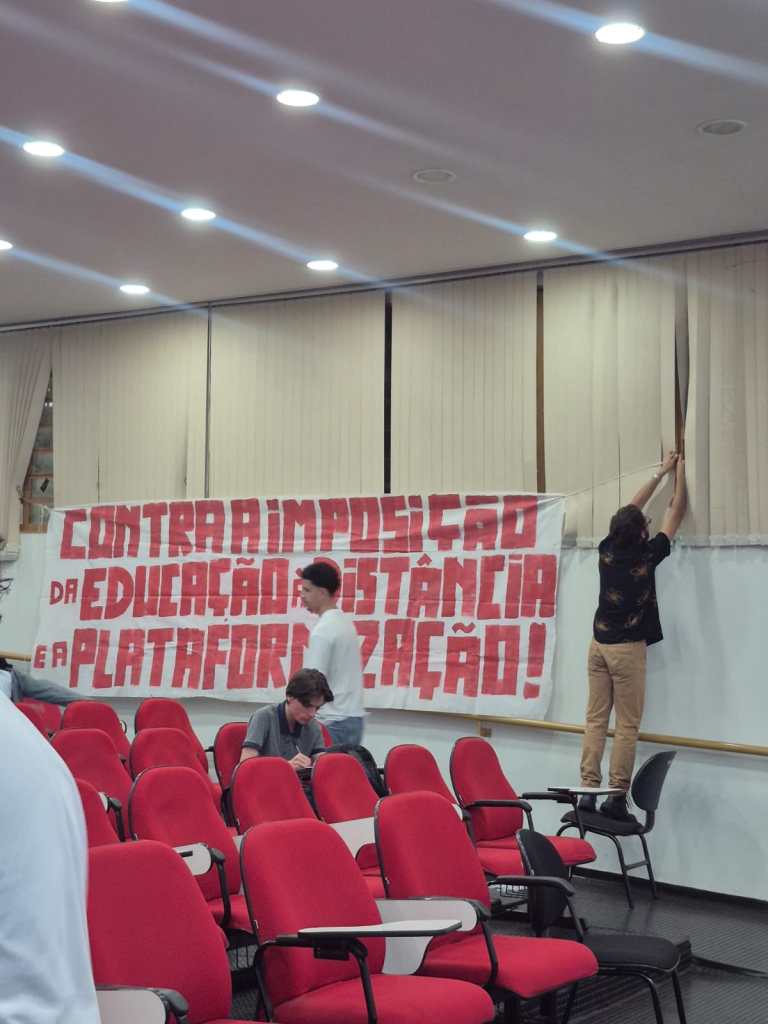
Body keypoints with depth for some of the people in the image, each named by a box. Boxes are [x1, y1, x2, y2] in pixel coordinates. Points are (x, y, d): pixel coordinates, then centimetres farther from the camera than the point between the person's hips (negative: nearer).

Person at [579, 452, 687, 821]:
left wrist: (660, 473, 24)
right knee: (627, 726, -2)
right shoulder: (646, 556, -10)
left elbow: (631, 510, 17)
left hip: (599, 644, 5)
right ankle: (616, 798, -4)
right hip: (627, 648, -5)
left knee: (595, 720, 4)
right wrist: (679, 473, 16)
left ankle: (588, 791, 0)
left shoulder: (607, 550, 1)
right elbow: (675, 515, 3)